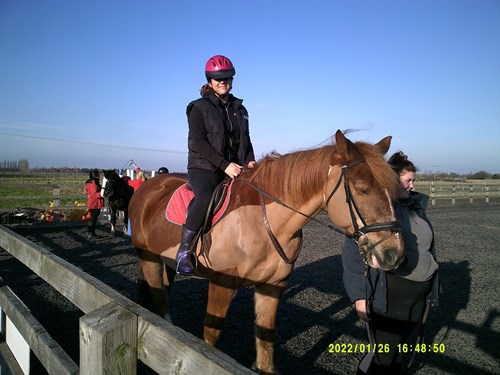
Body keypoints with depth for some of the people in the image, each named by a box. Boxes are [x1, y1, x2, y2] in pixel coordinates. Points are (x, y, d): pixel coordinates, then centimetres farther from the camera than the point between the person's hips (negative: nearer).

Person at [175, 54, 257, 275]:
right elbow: (199, 142, -10)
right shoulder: (199, 108, 1)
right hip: (204, 168, -5)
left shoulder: (239, 109, 17)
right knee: (206, 197, -36)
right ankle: (184, 250, -21)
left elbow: (245, 139, 19)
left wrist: (249, 160, -3)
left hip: (235, 169, 6)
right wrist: (224, 164, -20)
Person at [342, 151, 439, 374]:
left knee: (400, 347, 19)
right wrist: (359, 295, -20)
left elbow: (427, 248, 17)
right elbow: (353, 253, -16)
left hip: (419, 294, 7)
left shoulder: (415, 205, 9)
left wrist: (429, 291, 17)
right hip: (387, 294, -7)